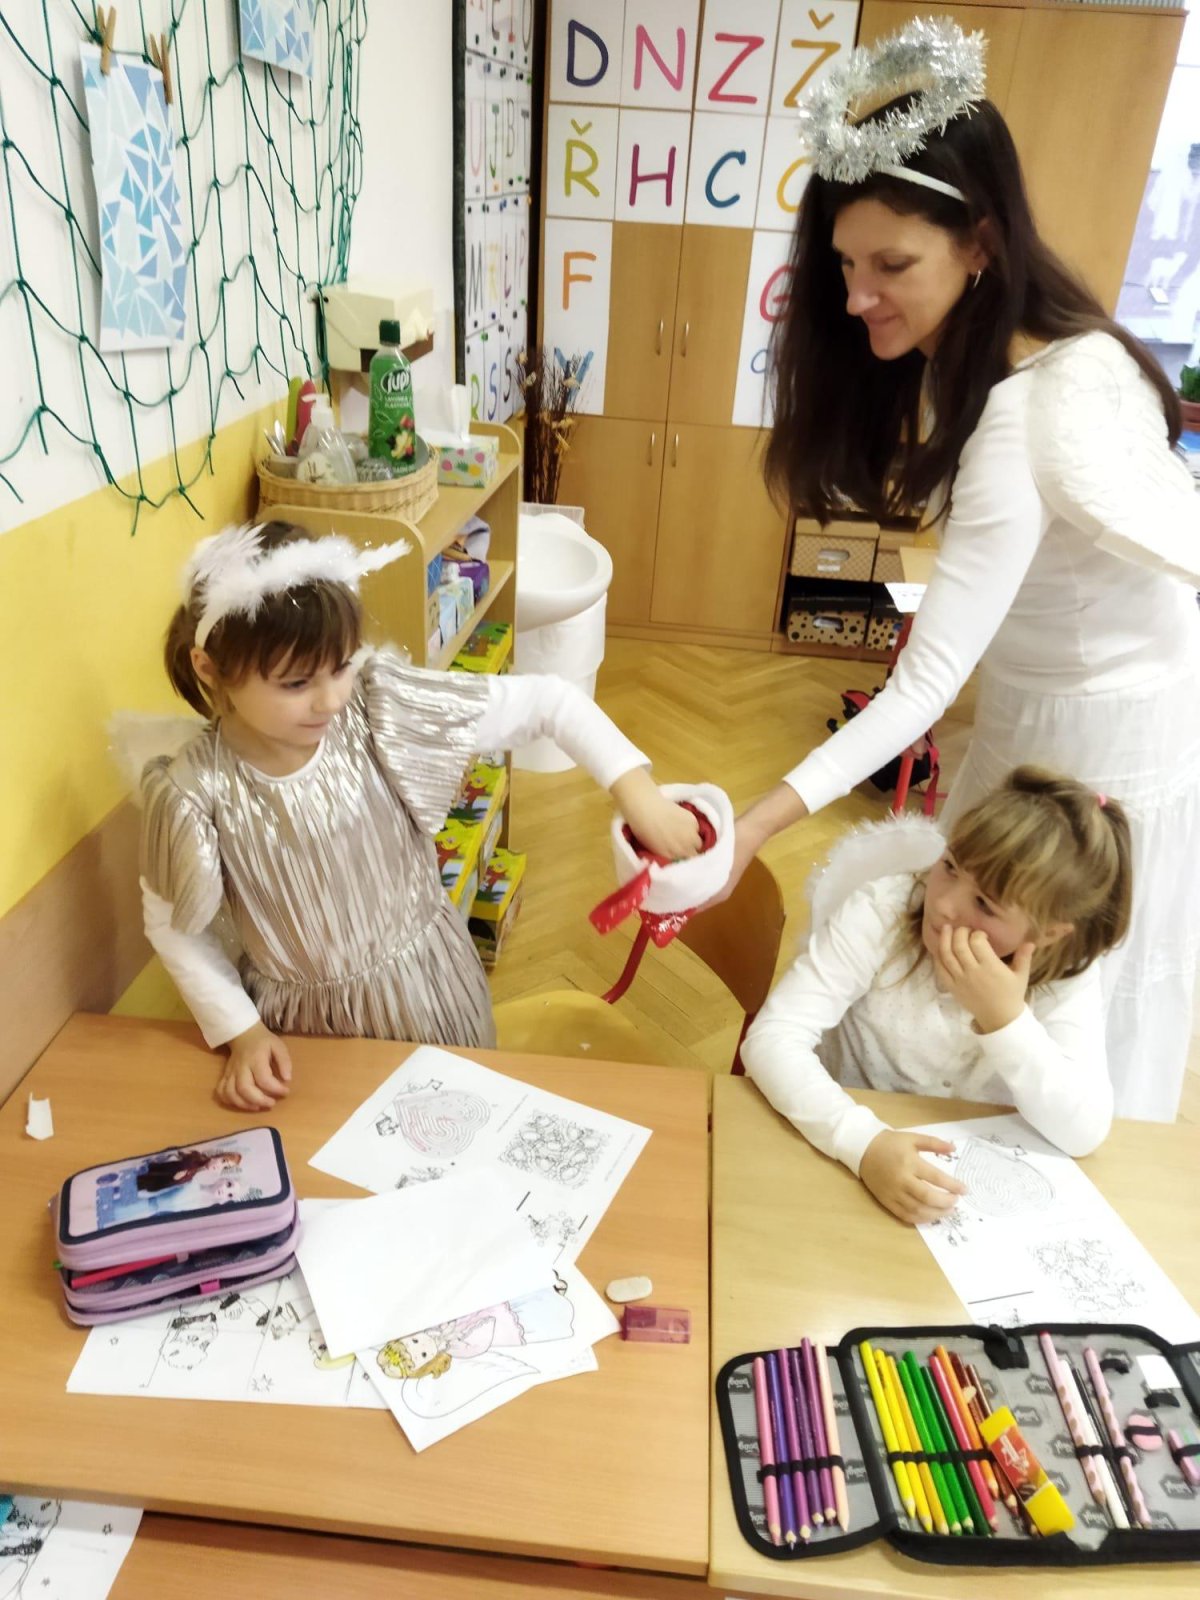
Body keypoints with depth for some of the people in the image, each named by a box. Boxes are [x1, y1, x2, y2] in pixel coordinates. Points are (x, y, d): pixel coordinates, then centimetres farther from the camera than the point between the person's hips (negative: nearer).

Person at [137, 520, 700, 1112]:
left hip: (422, 985, 2)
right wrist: (240, 1033, -10)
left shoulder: (385, 709, -23)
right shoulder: (196, 792, -23)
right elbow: (176, 927, -6)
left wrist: (638, 794, -26)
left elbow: (546, 700, -19)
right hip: (301, 1019, -1)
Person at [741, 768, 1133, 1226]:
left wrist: (1006, 1020, -31)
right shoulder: (878, 914, -21)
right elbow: (772, 1038, -27)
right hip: (845, 1153, -1)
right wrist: (866, 1143, -40)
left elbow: (1085, 1134, -19)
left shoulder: (1067, 979, -14)